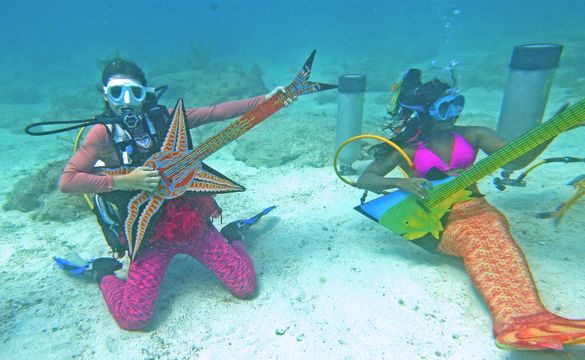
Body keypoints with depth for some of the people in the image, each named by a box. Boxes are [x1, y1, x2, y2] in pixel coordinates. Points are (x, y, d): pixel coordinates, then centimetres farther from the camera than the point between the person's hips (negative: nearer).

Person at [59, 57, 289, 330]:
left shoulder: (163, 118, 5)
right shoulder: (103, 133, -2)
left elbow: (216, 112, 0)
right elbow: (67, 181, -8)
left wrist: (264, 100, -4)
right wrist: (125, 180, -18)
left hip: (192, 221, 2)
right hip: (150, 234, -1)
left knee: (246, 286, -2)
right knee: (133, 317, -10)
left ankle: (232, 236, 29)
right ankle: (104, 272, 20)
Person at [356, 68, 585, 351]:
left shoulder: (472, 135, 14)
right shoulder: (406, 147, 5)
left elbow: (516, 160, 5)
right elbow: (363, 180, 0)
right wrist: (399, 182, -19)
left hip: (476, 209, 3)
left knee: (494, 233, -31)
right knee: (475, 241, -33)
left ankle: (518, 321, -50)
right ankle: (520, 320, -48)